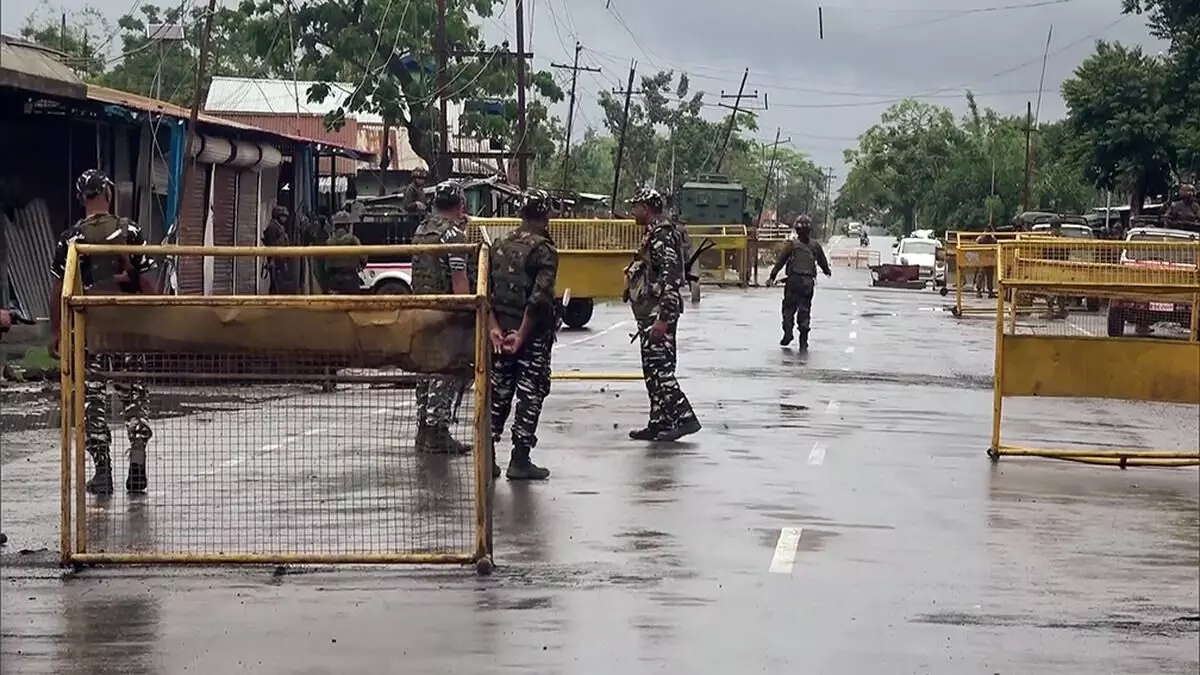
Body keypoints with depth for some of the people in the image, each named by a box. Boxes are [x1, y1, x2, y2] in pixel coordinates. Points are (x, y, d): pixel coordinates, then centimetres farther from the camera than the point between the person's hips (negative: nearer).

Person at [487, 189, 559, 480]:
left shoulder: (500, 246, 7)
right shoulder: (544, 250, -12)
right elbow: (539, 299, -21)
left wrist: (494, 328, -3)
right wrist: (522, 335, -16)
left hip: (501, 332, 6)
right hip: (534, 335, -6)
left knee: (498, 393, 12)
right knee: (531, 395, 2)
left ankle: (487, 457, 12)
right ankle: (519, 460, 1)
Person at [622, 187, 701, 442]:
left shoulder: (661, 235, -15)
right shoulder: (654, 234, 17)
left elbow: (670, 277, -23)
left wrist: (663, 318, -27)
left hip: (658, 313, -11)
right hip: (651, 313, 11)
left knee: (658, 368, -12)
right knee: (654, 369, 11)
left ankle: (685, 418, -12)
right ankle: (660, 423, 15)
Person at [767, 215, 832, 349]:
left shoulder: (792, 244, -2)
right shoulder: (815, 246, 6)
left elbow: (780, 261, -3)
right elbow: (823, 262, 19)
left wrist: (772, 277, 1)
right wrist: (827, 271, 40)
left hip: (793, 279, -2)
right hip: (809, 281, 2)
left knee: (788, 308, 9)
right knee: (805, 310, 5)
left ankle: (788, 332, -6)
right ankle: (803, 340, 0)